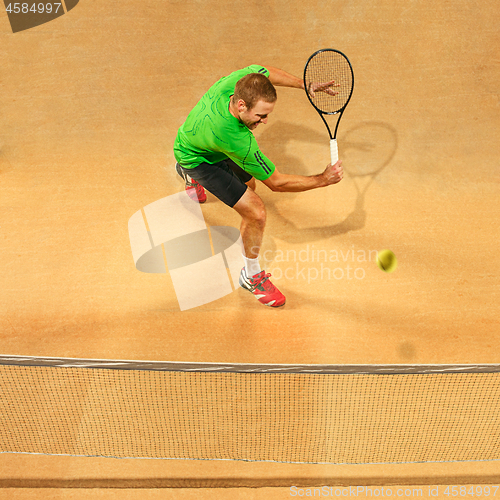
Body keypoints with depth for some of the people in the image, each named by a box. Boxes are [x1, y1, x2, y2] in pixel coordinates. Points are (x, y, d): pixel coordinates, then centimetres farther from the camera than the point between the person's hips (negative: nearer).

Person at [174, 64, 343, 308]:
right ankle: (251, 275, 8)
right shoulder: (237, 140, -47)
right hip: (197, 159, -8)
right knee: (256, 212, -19)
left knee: (248, 183, 35)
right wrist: (323, 179, -29)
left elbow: (262, 70, -5)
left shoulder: (240, 80, -32)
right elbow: (276, 182, -35)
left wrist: (305, 85, -8)